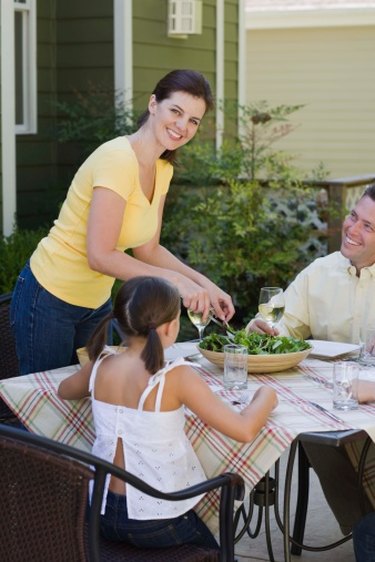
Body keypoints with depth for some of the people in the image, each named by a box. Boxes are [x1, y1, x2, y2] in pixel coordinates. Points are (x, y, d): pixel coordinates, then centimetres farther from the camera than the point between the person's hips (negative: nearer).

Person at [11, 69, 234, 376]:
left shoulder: (162, 170, 1)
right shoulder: (118, 158, -25)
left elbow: (147, 250, 6)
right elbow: (100, 256, -29)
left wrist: (204, 284, -5)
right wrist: (173, 279, -29)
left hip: (97, 303, 8)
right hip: (50, 298, -8)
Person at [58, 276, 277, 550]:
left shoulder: (100, 365, -5)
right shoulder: (176, 376, -21)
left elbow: (65, 390, 18)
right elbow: (244, 430, -22)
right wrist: (266, 397, -3)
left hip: (104, 514, 6)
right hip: (156, 523, -6)